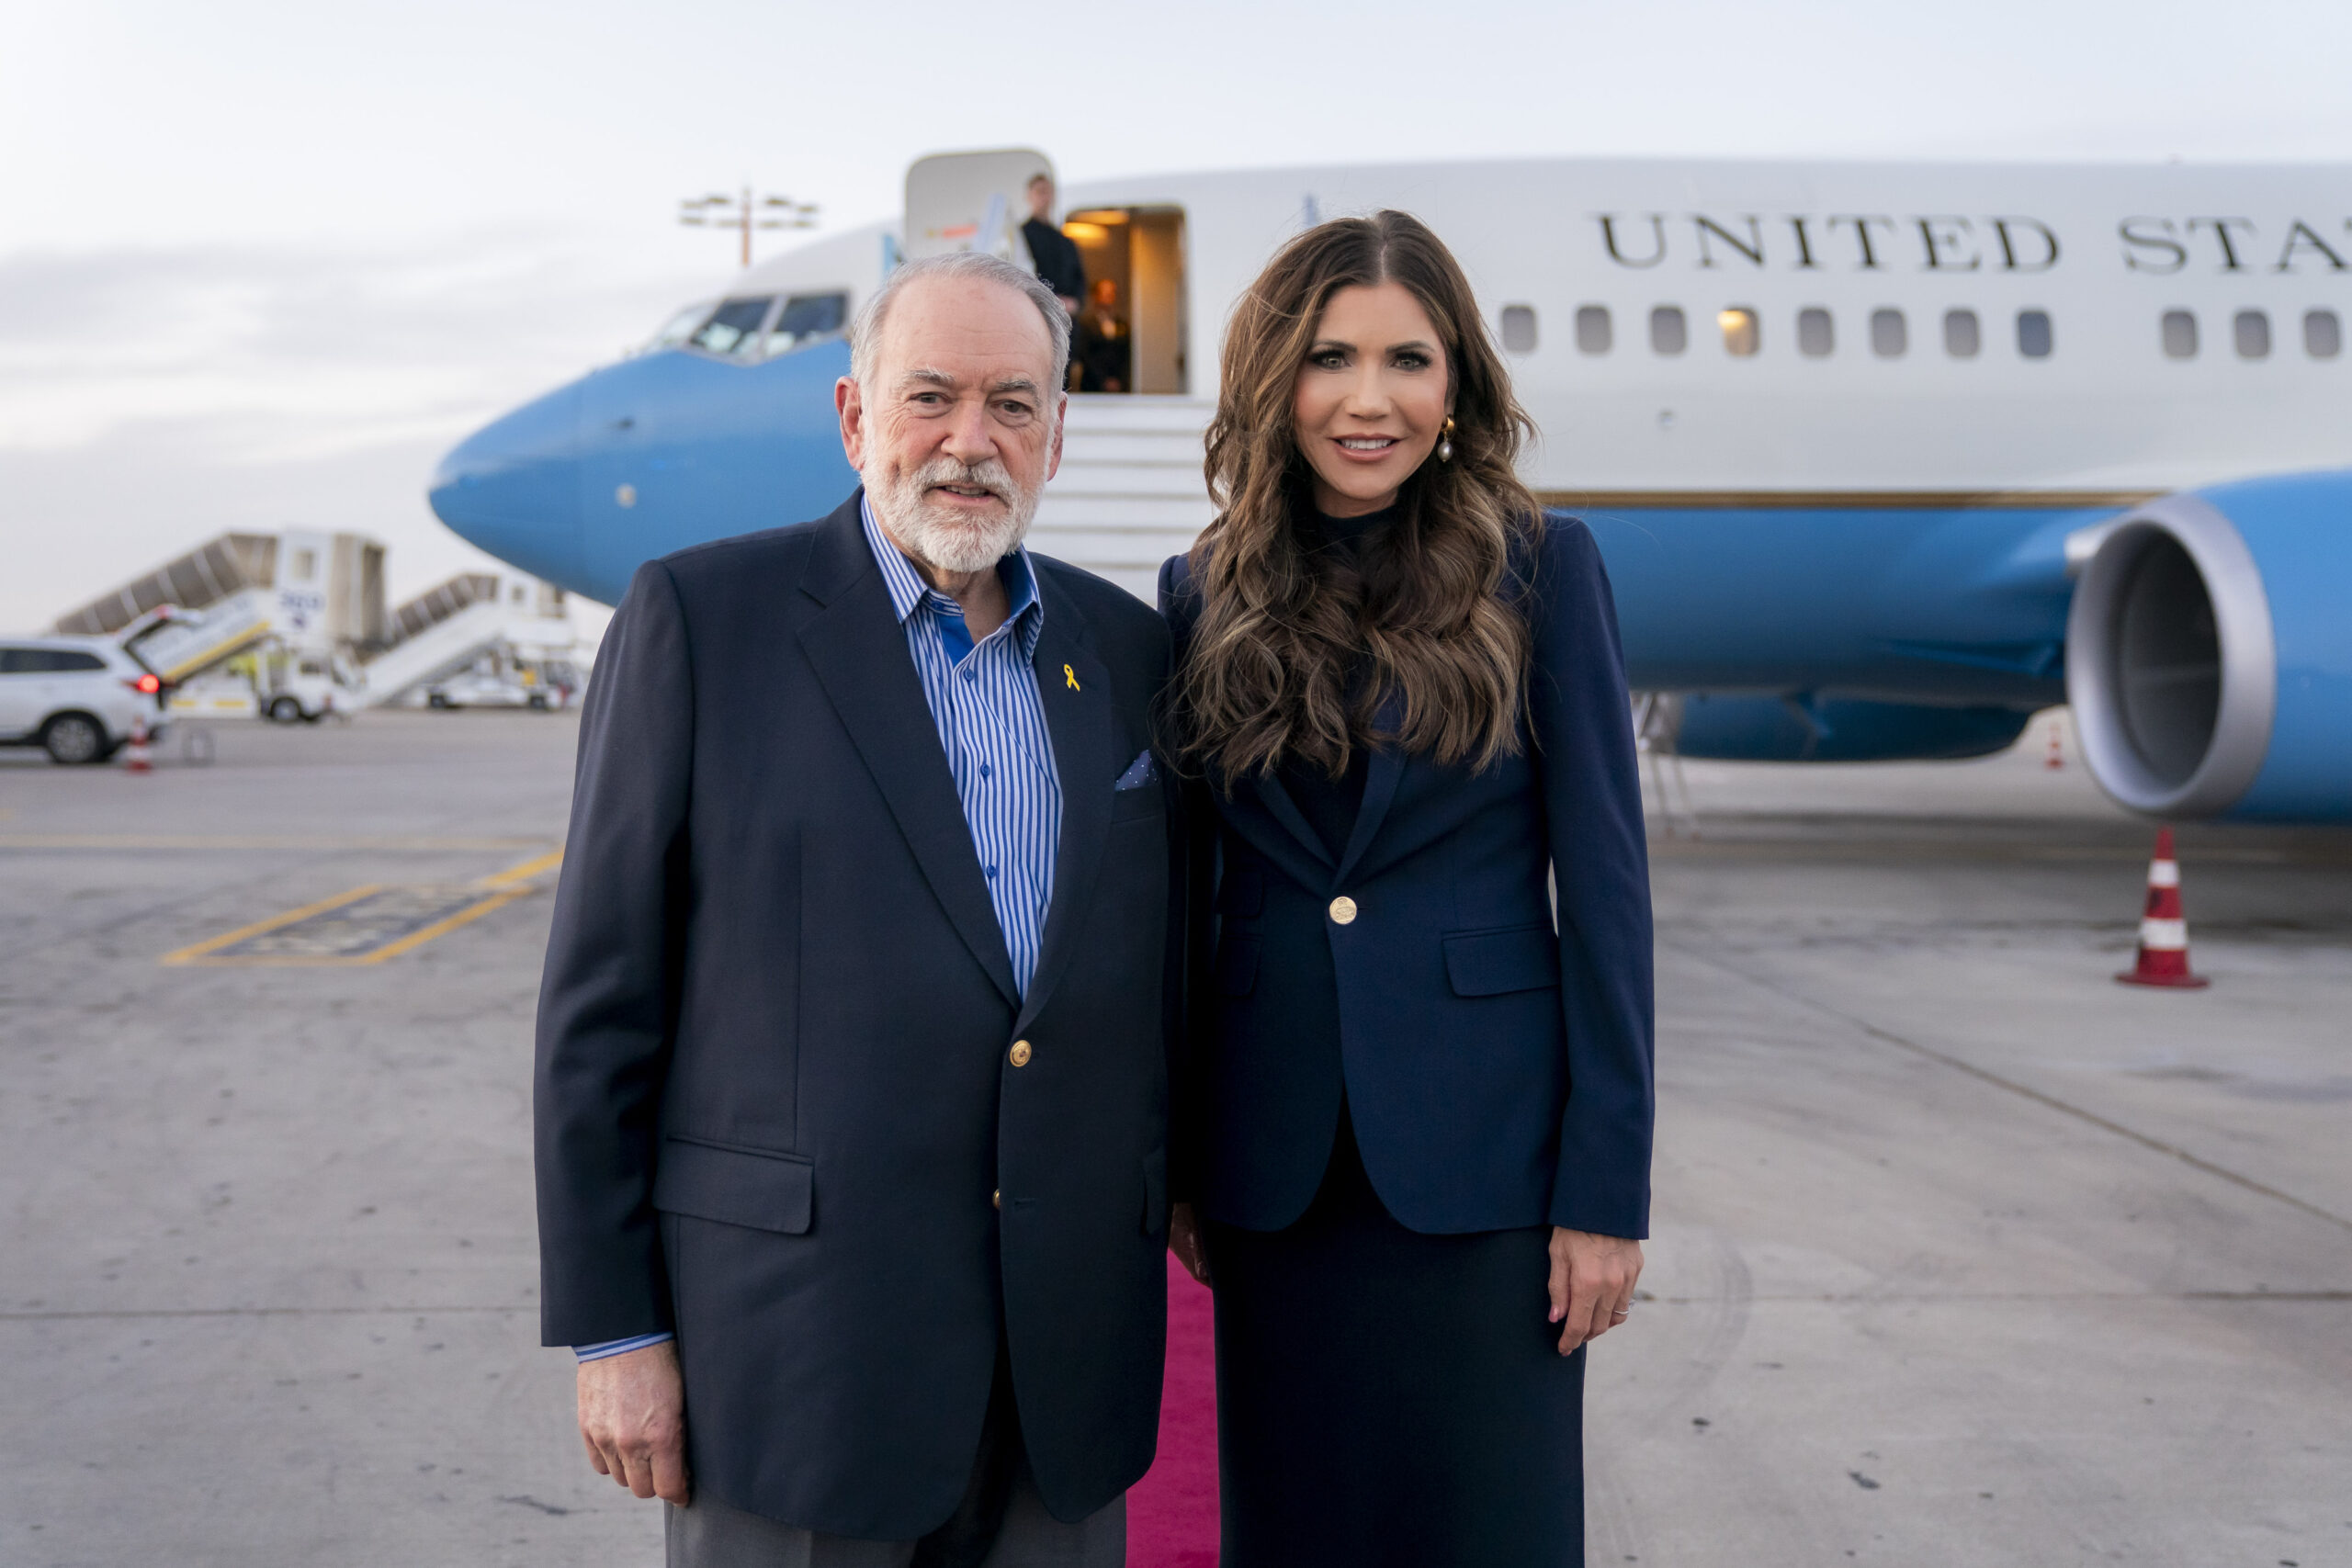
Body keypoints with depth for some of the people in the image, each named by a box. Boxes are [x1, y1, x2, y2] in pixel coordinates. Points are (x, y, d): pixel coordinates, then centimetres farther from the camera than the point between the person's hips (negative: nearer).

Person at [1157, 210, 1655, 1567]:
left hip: (1483, 1152, -2)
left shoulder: (1541, 569, -3)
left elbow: (1605, 887, -5)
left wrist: (1608, 1188, -8)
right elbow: (1187, 894, 9)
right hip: (1273, 1171, 3)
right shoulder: (1205, 594, 5)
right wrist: (1179, 1158, 8)